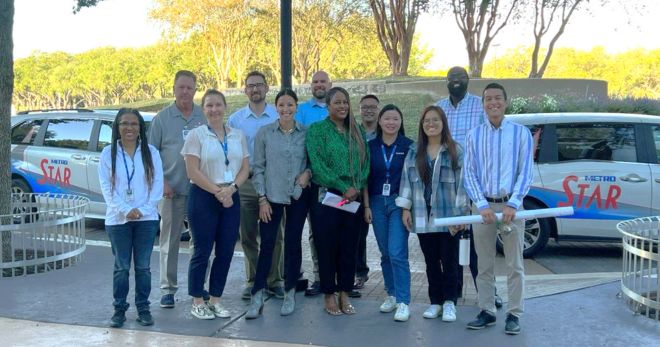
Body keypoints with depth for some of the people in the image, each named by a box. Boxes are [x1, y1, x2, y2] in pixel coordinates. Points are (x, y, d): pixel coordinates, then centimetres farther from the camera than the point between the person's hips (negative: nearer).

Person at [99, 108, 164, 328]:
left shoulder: (151, 152, 3)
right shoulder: (109, 153, 2)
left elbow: (157, 184, 0)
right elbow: (106, 186, -2)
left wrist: (142, 210, -10)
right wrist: (125, 210, -13)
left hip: (147, 218, 0)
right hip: (118, 219, 0)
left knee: (143, 266, 6)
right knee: (121, 267, 6)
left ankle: (143, 308, 16)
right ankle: (119, 310, 16)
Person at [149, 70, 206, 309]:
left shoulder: (205, 117, 6)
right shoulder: (162, 118, 2)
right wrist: (161, 183, -8)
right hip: (172, 190, -2)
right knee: (169, 241, 3)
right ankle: (168, 288, 12)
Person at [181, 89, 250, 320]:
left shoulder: (238, 135, 10)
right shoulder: (197, 135, -2)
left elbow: (245, 168, 6)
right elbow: (192, 171, -9)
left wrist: (231, 189, -11)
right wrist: (217, 192, -14)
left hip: (231, 198, 4)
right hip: (203, 197, -4)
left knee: (226, 252, 6)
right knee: (202, 251, 0)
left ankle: (215, 300, 19)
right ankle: (197, 302, 12)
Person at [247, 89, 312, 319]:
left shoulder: (306, 133, 2)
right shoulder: (264, 133, -1)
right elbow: (258, 168, 0)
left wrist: (308, 172, -11)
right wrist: (262, 199, -4)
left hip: (298, 196, 1)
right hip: (271, 196, -1)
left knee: (293, 243, 8)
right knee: (266, 245, -2)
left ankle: (290, 295, 20)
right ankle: (257, 298, 5)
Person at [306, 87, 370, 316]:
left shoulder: (356, 131, 13)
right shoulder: (317, 129, -2)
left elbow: (365, 161, 8)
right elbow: (317, 164, -11)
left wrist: (357, 188, -8)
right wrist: (343, 188, -15)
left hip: (354, 198, 4)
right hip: (327, 197, -4)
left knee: (349, 247, 8)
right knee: (327, 247, 2)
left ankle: (344, 294, 19)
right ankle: (329, 296, 14)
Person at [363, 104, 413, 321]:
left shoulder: (408, 146, -1)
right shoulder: (371, 146, 6)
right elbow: (365, 178, 7)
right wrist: (367, 206, 2)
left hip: (399, 203, -3)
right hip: (377, 203, 3)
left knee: (397, 253, -11)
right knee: (385, 253, 10)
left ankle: (403, 302, -6)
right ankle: (392, 295, 22)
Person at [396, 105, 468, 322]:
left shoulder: (455, 151, -1)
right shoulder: (414, 153, 9)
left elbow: (462, 182, -4)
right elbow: (407, 180, 8)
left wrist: (461, 213, -8)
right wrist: (406, 208, 2)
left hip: (448, 216, -3)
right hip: (423, 217, 3)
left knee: (449, 261, 4)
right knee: (431, 262, 11)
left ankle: (449, 302, 16)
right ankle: (435, 302, 21)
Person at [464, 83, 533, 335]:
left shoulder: (521, 133, 1)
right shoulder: (474, 135, 6)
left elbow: (526, 172, -3)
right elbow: (469, 173, 1)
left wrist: (512, 204, -15)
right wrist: (482, 205, -11)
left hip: (510, 205, -2)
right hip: (483, 205, 2)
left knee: (514, 264, 3)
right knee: (484, 264, 9)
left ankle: (514, 314, 12)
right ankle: (487, 312, 18)